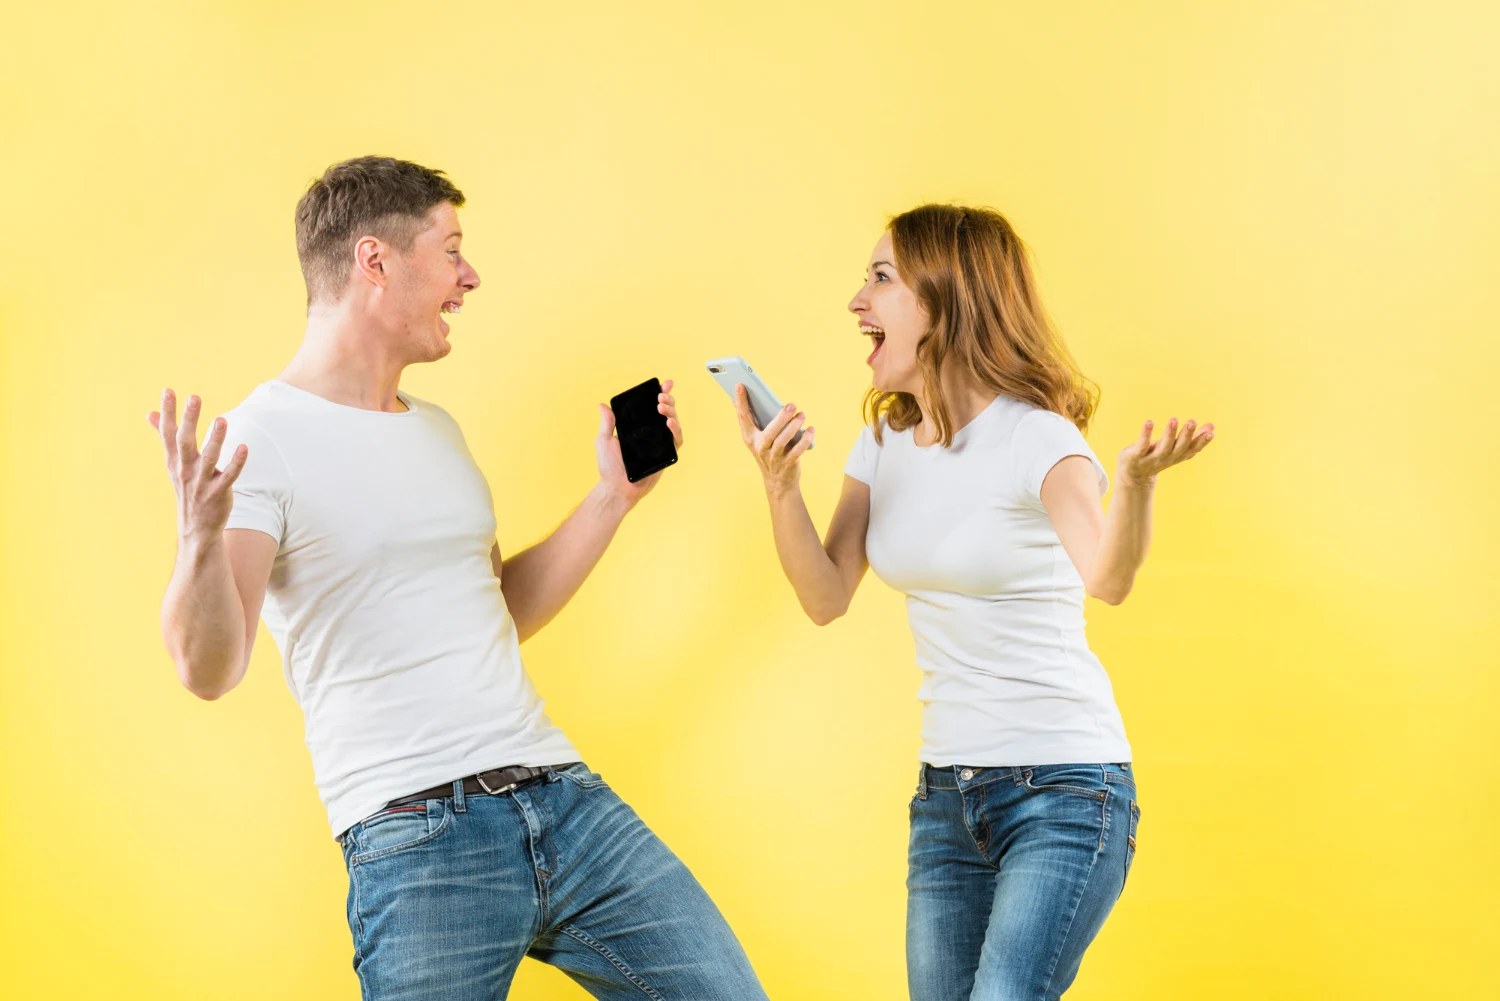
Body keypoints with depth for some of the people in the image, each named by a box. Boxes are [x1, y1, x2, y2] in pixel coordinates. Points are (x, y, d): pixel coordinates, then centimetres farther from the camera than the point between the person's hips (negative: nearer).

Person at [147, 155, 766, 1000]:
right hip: (420, 842, -7)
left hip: (566, 796, 7)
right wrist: (201, 538, -35)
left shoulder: (437, 430, 19)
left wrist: (616, 493, 18)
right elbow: (211, 670, -16)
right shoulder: (260, 442, -7)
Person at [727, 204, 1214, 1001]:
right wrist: (780, 487, -16)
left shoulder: (1036, 439, -16)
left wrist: (1136, 482, -53)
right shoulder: (885, 442, 5)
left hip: (1065, 786, -7)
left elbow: (1106, 579, -33)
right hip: (947, 787, 7)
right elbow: (827, 599, 0)